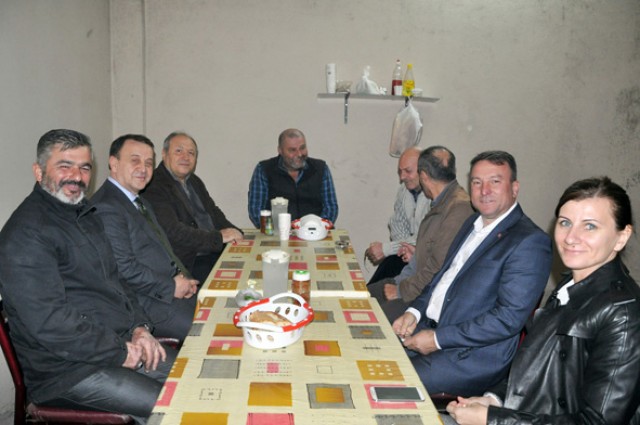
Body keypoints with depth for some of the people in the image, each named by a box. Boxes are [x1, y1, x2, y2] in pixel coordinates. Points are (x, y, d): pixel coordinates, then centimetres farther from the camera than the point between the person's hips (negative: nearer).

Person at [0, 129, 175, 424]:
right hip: (66, 372, -9)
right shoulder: (25, 234, -18)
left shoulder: (84, 214, 13)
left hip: (123, 344, 9)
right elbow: (50, 324, -24)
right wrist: (121, 353, -16)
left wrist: (139, 327, 2)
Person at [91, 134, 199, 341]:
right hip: (145, 302, -10)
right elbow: (123, 268, -21)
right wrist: (171, 286, -13)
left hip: (175, 289, 10)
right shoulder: (106, 208, -15)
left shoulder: (140, 203, 18)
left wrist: (182, 278, 5)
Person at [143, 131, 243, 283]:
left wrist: (233, 233, 2)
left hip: (216, 253, 9)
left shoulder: (194, 181, 19)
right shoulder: (153, 187, -10)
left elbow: (214, 212, 24)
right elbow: (172, 232, -19)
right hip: (188, 264, -9)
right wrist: (218, 237, -17)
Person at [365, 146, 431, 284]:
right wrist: (404, 246, -10)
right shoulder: (404, 190, 5)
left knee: (392, 262, -24)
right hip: (410, 251, 6)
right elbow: (397, 224, 12)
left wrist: (386, 248, -20)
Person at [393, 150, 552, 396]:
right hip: (428, 328, 8)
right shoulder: (473, 223, 13)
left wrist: (438, 339, -19)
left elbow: (510, 317, -21)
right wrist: (415, 312, 3)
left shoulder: (530, 242, -15)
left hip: (474, 355, -8)